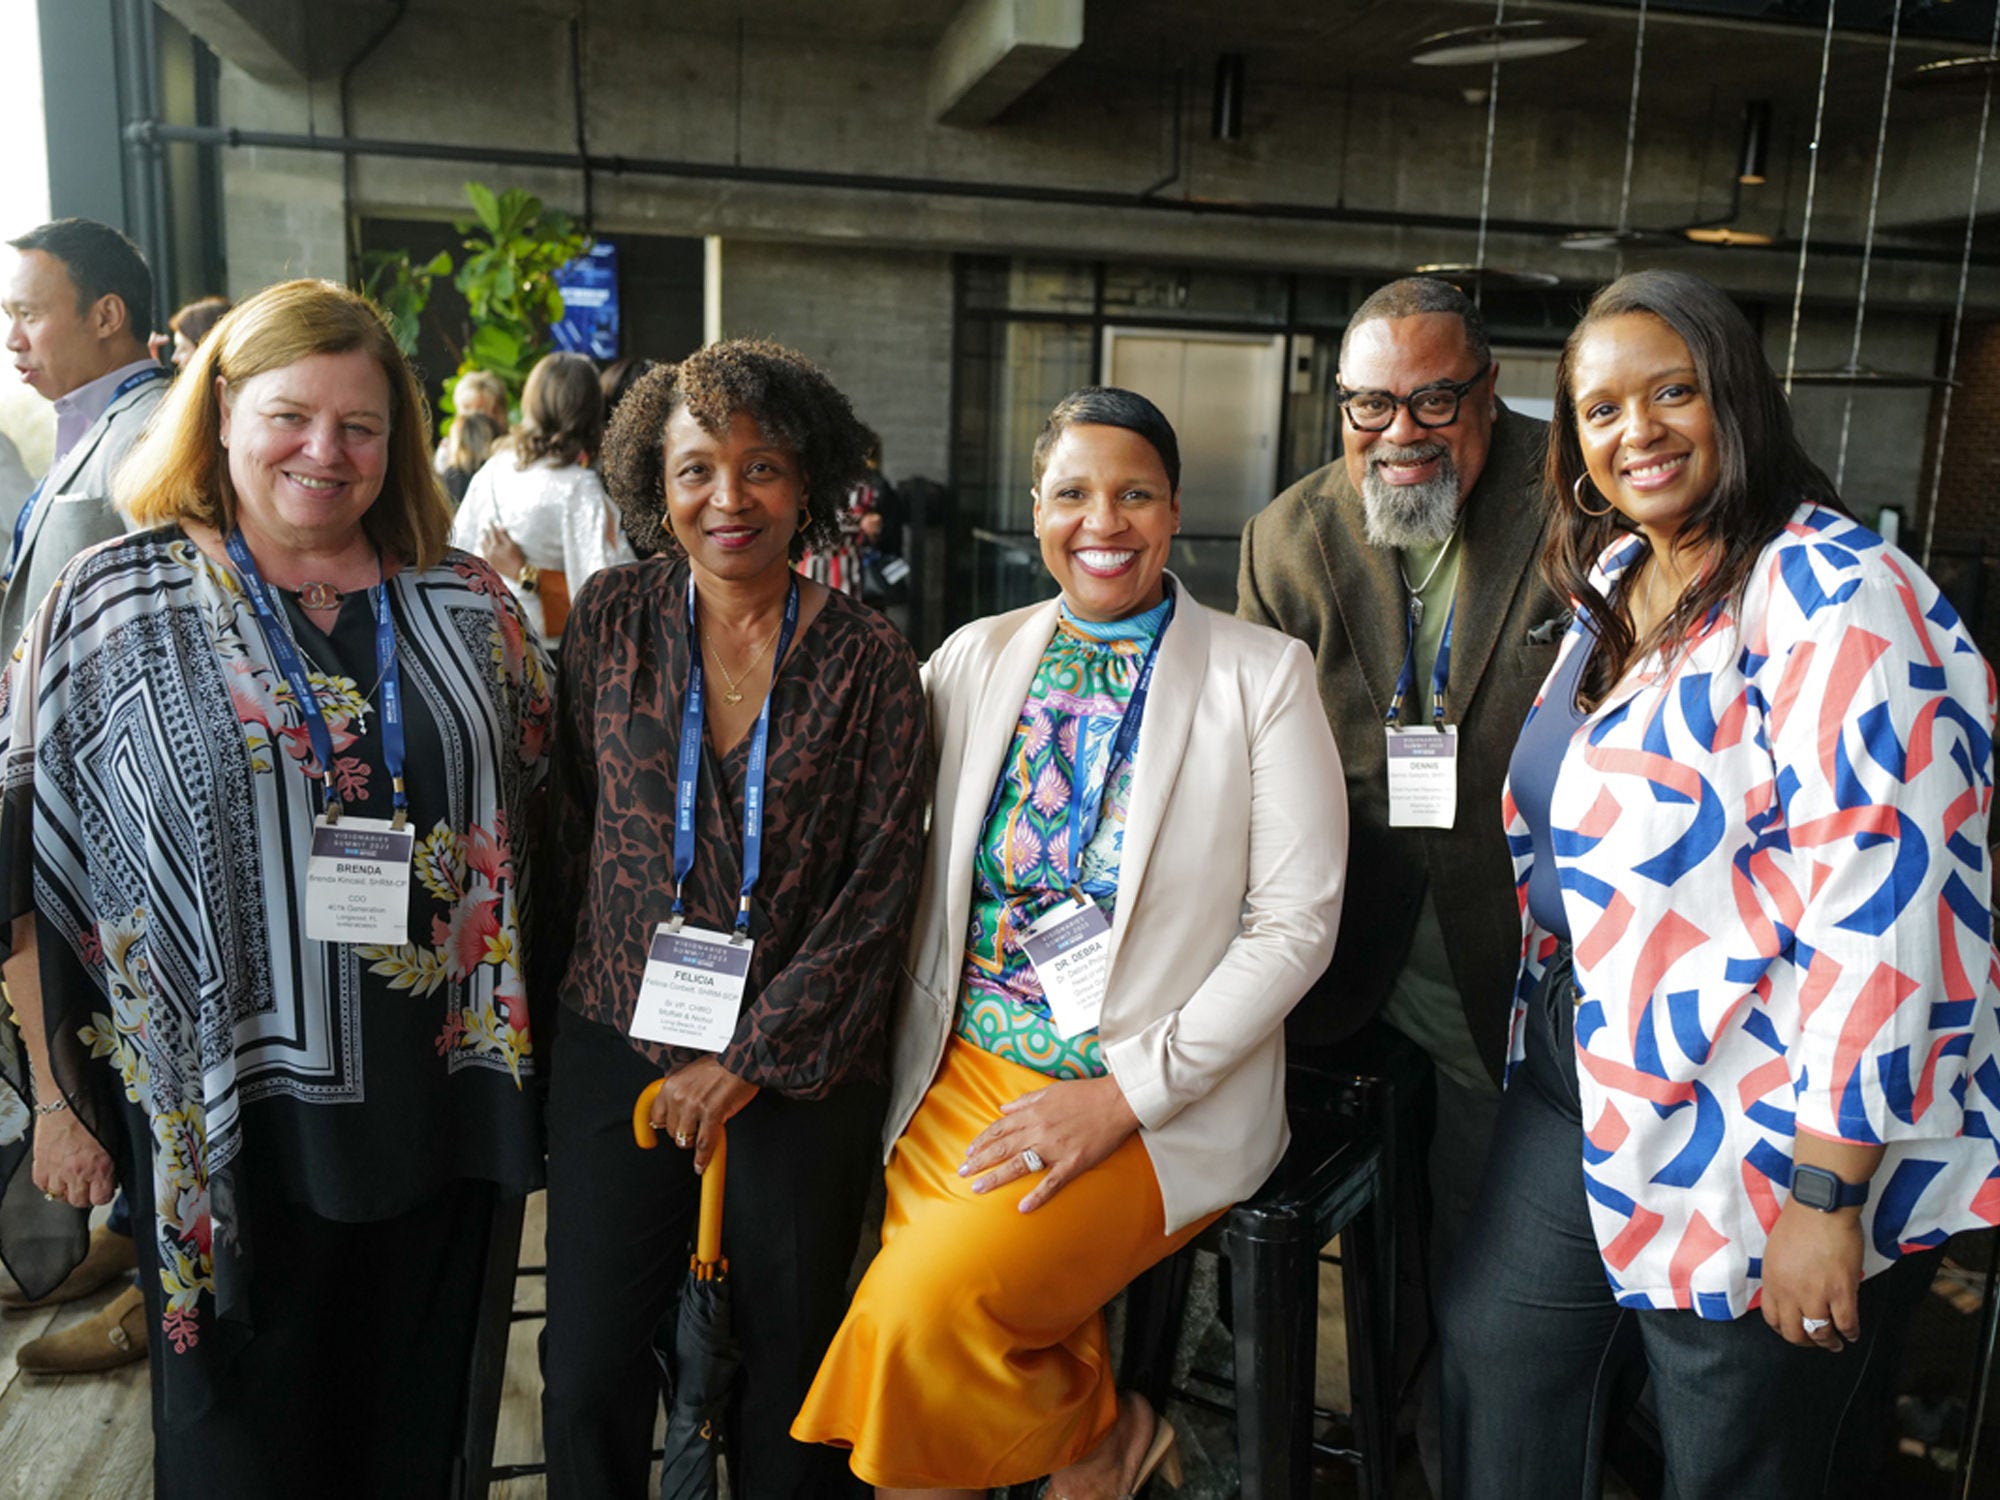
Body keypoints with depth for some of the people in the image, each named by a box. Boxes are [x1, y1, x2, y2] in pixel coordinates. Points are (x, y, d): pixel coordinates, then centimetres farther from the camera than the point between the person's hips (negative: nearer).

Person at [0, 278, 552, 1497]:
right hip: (230, 1120, -2)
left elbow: (529, 817, 9)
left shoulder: (468, 604, 3)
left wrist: (509, 1041, 4)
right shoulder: (117, 605, -4)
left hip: (436, 1104, 3)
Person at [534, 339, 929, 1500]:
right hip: (619, 1045, 1)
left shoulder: (869, 661, -4)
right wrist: (564, 992, 3)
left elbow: (880, 889, -6)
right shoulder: (614, 619, 1)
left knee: (788, 1364, 11)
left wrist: (751, 1056, -9)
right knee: (590, 1370, 5)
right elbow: (568, 823, 7)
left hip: (803, 1071, -1)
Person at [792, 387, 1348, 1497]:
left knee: (927, 1301, -20)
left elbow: (1295, 925, -7)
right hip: (962, 1079, 4)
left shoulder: (1263, 675, -3)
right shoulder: (976, 658, 7)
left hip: (1159, 1109, -3)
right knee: (900, 1335, -13)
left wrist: (1124, 1093, -14)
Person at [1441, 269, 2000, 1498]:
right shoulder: (1615, 583, 7)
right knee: (1497, 1349, 18)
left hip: (1764, 1127, -7)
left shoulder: (1830, 594, -19)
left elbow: (1881, 908, -24)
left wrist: (1826, 1196, -23)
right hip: (1592, 1074, 8)